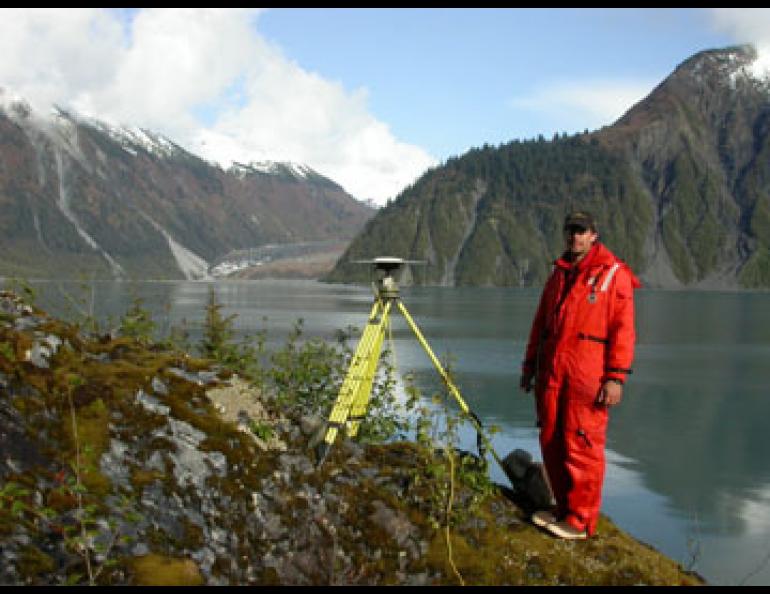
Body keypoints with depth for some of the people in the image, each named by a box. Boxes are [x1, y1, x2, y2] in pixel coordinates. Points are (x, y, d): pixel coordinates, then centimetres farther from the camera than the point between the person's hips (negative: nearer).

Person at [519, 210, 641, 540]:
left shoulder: (613, 274, -2)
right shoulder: (558, 274, 18)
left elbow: (623, 328, -9)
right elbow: (540, 323, 22)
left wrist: (616, 377, -15)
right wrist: (530, 363, 18)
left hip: (587, 375, -6)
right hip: (551, 371, 7)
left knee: (582, 445, -5)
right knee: (551, 442, 10)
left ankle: (580, 521, 5)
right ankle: (564, 508, 24)